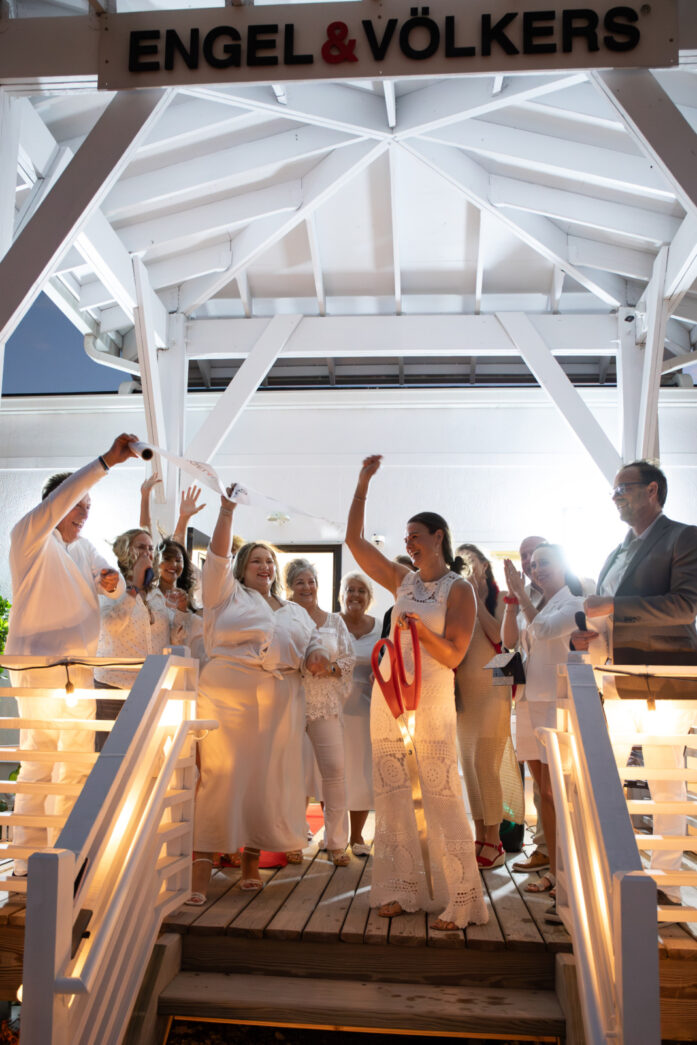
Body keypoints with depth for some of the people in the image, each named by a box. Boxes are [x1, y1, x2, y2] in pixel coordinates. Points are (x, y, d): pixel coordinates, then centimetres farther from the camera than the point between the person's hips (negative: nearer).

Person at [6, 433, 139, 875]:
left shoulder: (84, 548, 18)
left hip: (80, 667, 8)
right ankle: (28, 859, 4)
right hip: (38, 662, -8)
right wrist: (107, 462, -29)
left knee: (78, 757, 10)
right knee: (40, 757, -5)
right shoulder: (30, 536, -4)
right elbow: (61, 498, -21)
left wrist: (112, 581, -9)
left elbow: (111, 586, 16)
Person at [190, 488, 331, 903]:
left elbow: (312, 644, 21)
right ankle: (201, 870, -8)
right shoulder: (227, 595, 13)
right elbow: (217, 556, 1)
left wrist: (316, 655, -2)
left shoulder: (295, 611, 25)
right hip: (228, 692, -4)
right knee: (220, 775, -10)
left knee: (267, 778, 3)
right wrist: (227, 511, -5)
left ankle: (252, 860, 15)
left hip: (281, 700, 4)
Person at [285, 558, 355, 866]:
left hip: (326, 704, 1)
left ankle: (336, 842, 8)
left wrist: (330, 668, -10)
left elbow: (349, 659, 8)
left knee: (335, 769, -4)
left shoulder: (334, 621, 10)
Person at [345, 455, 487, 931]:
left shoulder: (459, 589, -2)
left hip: (432, 701, -5)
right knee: (392, 796, 7)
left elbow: (453, 655, -7)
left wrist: (420, 629, -25)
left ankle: (461, 900, 4)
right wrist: (363, 484, 7)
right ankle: (401, 890, 18)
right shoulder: (402, 580, 11)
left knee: (442, 799, -4)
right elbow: (354, 540, 10)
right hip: (388, 695, 5)